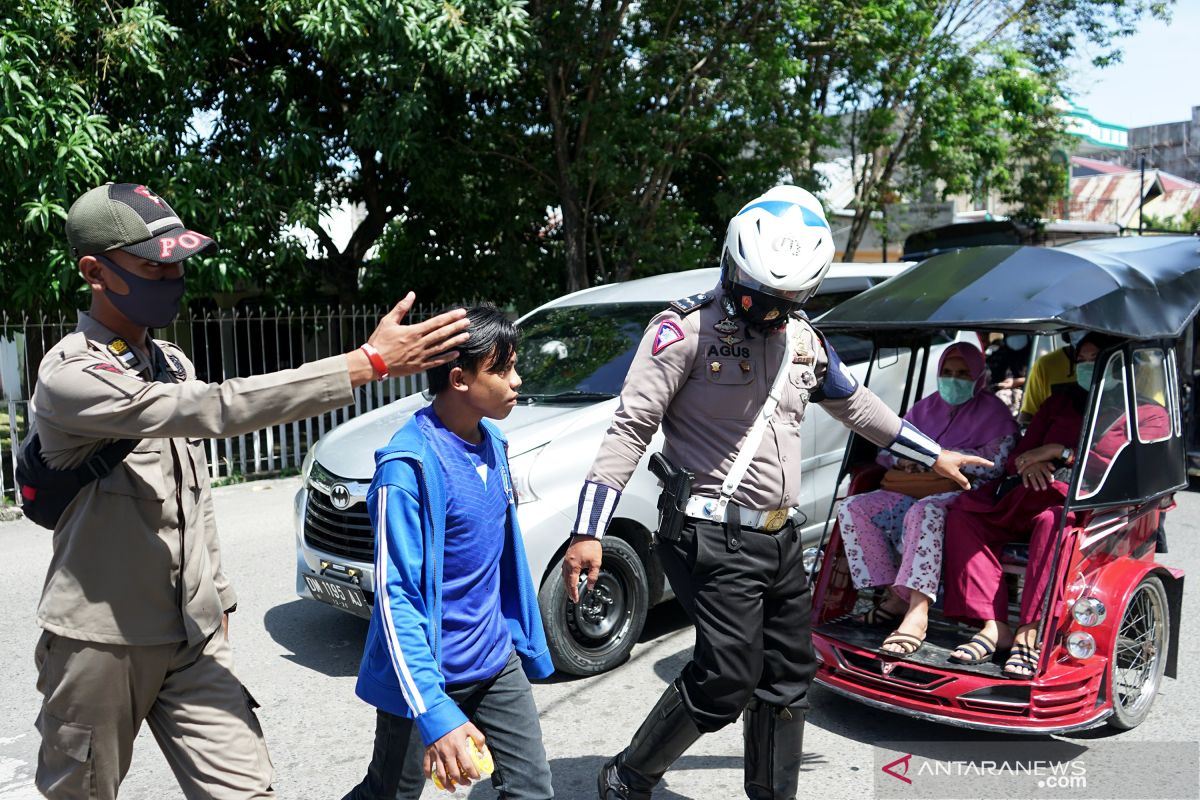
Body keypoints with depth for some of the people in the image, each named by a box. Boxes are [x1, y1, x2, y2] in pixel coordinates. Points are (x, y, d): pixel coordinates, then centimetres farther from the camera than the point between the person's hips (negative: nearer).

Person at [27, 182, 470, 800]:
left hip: (193, 635, 6)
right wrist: (368, 364, -36)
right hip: (102, 641, -5)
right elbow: (215, 410, -32)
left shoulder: (171, 362, 8)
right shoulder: (71, 376, -18)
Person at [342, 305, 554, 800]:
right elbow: (395, 598, -25)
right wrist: (435, 715, -31)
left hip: (496, 661, 6)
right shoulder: (409, 466, -23)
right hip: (427, 675, -6)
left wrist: (527, 643, 17)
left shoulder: (491, 443, 2)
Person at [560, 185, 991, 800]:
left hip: (780, 537, 7)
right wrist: (588, 531, -21)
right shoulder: (687, 329, -12)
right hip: (715, 539, -7)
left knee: (787, 680, 15)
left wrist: (934, 456, 32)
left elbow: (855, 405, 26)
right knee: (726, 681, -10)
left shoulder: (803, 338, 10)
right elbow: (631, 428, -15)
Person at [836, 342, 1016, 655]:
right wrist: (904, 458, -7)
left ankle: (917, 613, -47)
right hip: (914, 491, 7)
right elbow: (885, 451, 17)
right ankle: (895, 596, -15)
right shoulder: (925, 408, 20)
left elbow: (993, 463, -12)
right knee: (852, 508, -14)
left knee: (924, 512, -41)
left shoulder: (994, 412, 5)